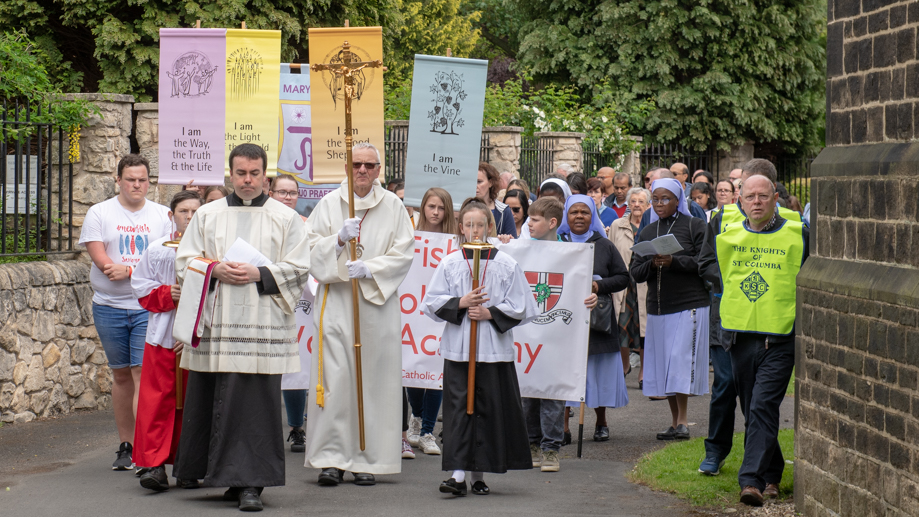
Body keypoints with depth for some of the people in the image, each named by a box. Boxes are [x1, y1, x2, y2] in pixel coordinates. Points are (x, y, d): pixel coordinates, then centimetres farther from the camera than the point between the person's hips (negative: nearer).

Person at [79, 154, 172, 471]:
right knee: (121, 375, 8)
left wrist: (128, 270, -13)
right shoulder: (99, 213, 5)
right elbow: (101, 259, -6)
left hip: (149, 307, -1)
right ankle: (126, 446, 16)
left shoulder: (162, 215, 7)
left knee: (144, 374, -11)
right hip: (109, 307, 1)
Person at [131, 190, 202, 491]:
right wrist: (167, 294, -10)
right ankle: (154, 464, -3)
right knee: (158, 398, -4)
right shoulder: (157, 250, 5)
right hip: (162, 336, 1)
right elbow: (142, 287, 9)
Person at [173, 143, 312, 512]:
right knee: (207, 400, 2)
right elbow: (184, 260, 10)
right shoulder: (207, 215, 13)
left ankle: (249, 483, -4)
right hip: (214, 325, 3)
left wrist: (259, 274, -12)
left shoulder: (286, 218, 7)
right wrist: (215, 270, -9)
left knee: (255, 405, -6)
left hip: (261, 326, -2)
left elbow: (299, 268, 2)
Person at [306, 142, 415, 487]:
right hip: (336, 302, 0)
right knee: (335, 377, -6)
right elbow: (311, 248, 4)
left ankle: (368, 459, 4)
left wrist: (369, 268, -13)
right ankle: (332, 457, -2)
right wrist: (339, 239, -14)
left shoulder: (393, 206, 7)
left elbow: (404, 252, 1)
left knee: (374, 379, -2)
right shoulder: (329, 204, 8)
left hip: (378, 303, 0)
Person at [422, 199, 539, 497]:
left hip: (494, 347, 0)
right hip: (458, 347, 0)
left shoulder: (506, 265, 2)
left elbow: (520, 307, 3)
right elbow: (431, 303, 5)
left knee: (489, 408, 2)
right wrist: (460, 303, -10)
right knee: (459, 408, -5)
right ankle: (458, 474, -7)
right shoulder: (449, 264, 4)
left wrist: (490, 313, -10)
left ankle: (479, 474, 12)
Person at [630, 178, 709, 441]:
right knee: (663, 363, 5)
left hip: (690, 304, -5)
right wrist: (652, 264, -12)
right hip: (658, 307, 5)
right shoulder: (647, 232, 15)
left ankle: (682, 422, -10)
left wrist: (674, 261, -19)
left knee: (681, 360, -12)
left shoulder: (694, 226, 1)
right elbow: (635, 272, 9)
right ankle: (675, 420, 12)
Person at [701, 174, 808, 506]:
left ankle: (751, 480, -20)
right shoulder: (728, 236, 8)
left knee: (763, 407, -15)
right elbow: (706, 264, 23)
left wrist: (800, 289, -3)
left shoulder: (797, 236, -1)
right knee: (752, 411, 11)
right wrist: (726, 280, 8)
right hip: (741, 335, 4)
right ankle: (771, 474, 27)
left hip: (780, 338, -4)